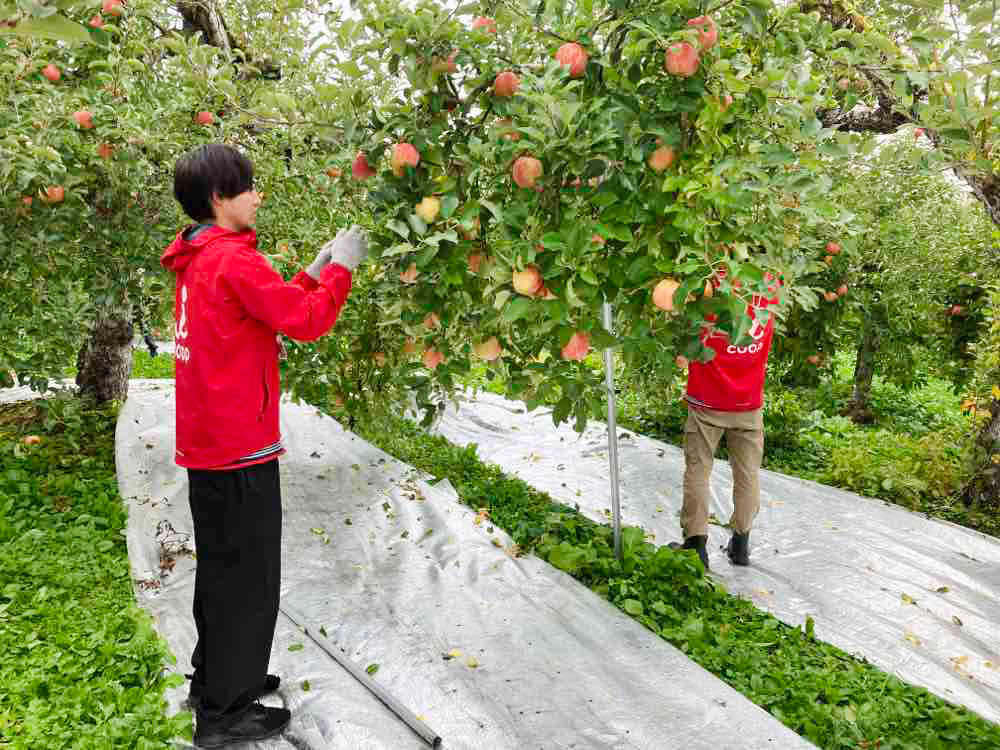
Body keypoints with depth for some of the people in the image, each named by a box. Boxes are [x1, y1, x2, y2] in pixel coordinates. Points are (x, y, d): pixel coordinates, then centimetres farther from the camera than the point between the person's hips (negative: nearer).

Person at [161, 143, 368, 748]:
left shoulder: (198, 261, 13)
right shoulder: (235, 260, -17)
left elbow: (276, 309, 17)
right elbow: (308, 321, -18)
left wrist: (315, 272, 14)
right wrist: (340, 267, -5)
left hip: (206, 441, 10)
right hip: (240, 446, -10)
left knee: (222, 565, 21)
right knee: (247, 574, 1)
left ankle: (215, 678, 35)